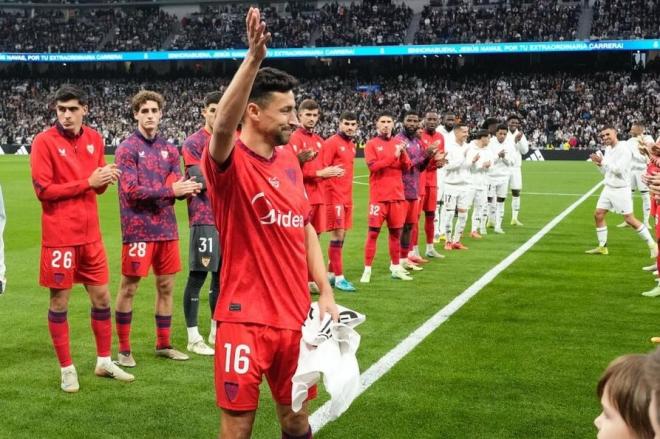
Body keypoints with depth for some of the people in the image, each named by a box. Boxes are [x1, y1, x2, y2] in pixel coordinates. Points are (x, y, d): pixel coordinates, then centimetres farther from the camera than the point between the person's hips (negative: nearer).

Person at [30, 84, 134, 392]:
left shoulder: (94, 139, 7)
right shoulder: (44, 141, -10)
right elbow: (43, 190, -14)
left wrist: (106, 178, -8)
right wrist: (88, 182, -17)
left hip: (90, 234, 6)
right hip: (59, 236, -5)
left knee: (102, 297, 11)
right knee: (59, 301, 4)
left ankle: (104, 362, 27)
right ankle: (67, 369, 17)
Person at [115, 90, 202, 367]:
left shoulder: (169, 150, 11)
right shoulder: (127, 149, -5)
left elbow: (177, 187, 7)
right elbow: (131, 190, -15)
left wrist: (186, 189, -17)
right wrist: (170, 191, -18)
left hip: (166, 228, 6)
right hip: (138, 228, -6)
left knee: (166, 285, 11)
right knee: (128, 287, 1)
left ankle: (163, 344, 23)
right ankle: (124, 349, 11)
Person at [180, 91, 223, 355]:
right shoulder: (193, 143, -6)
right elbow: (201, 180, -15)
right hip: (205, 218, -7)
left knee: (222, 274, 12)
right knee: (198, 275, -3)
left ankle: (217, 332, 22)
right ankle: (193, 338, 5)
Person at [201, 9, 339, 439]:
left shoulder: (290, 160, 7)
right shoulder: (231, 163, -13)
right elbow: (222, 126, -36)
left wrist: (326, 292, 7)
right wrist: (254, 58, -45)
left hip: (294, 318, 6)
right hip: (244, 320, -6)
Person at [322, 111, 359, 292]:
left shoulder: (352, 145, 15)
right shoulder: (332, 142, -9)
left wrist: (349, 194, 17)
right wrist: (331, 173, -28)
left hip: (347, 197, 8)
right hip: (335, 196, -8)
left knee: (342, 235, 10)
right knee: (337, 235, -8)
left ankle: (331, 273, 19)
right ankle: (339, 277, -5)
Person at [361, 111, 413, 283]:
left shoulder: (398, 143, 11)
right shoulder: (371, 144, -2)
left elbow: (406, 167, 7)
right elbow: (373, 166, -15)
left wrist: (403, 153, -12)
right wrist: (393, 156, -19)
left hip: (397, 195, 4)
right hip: (379, 196, -4)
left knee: (396, 231, 10)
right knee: (373, 232, -5)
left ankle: (395, 267, 21)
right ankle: (367, 270, -2)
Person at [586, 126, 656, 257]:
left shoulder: (624, 149, -15)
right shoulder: (608, 149, 10)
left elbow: (618, 169, -23)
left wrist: (603, 161, -18)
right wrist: (599, 164, -2)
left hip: (621, 190, -8)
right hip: (608, 188, 8)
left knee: (629, 219, -6)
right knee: (598, 215, 4)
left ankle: (652, 244, 6)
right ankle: (602, 247, 14)